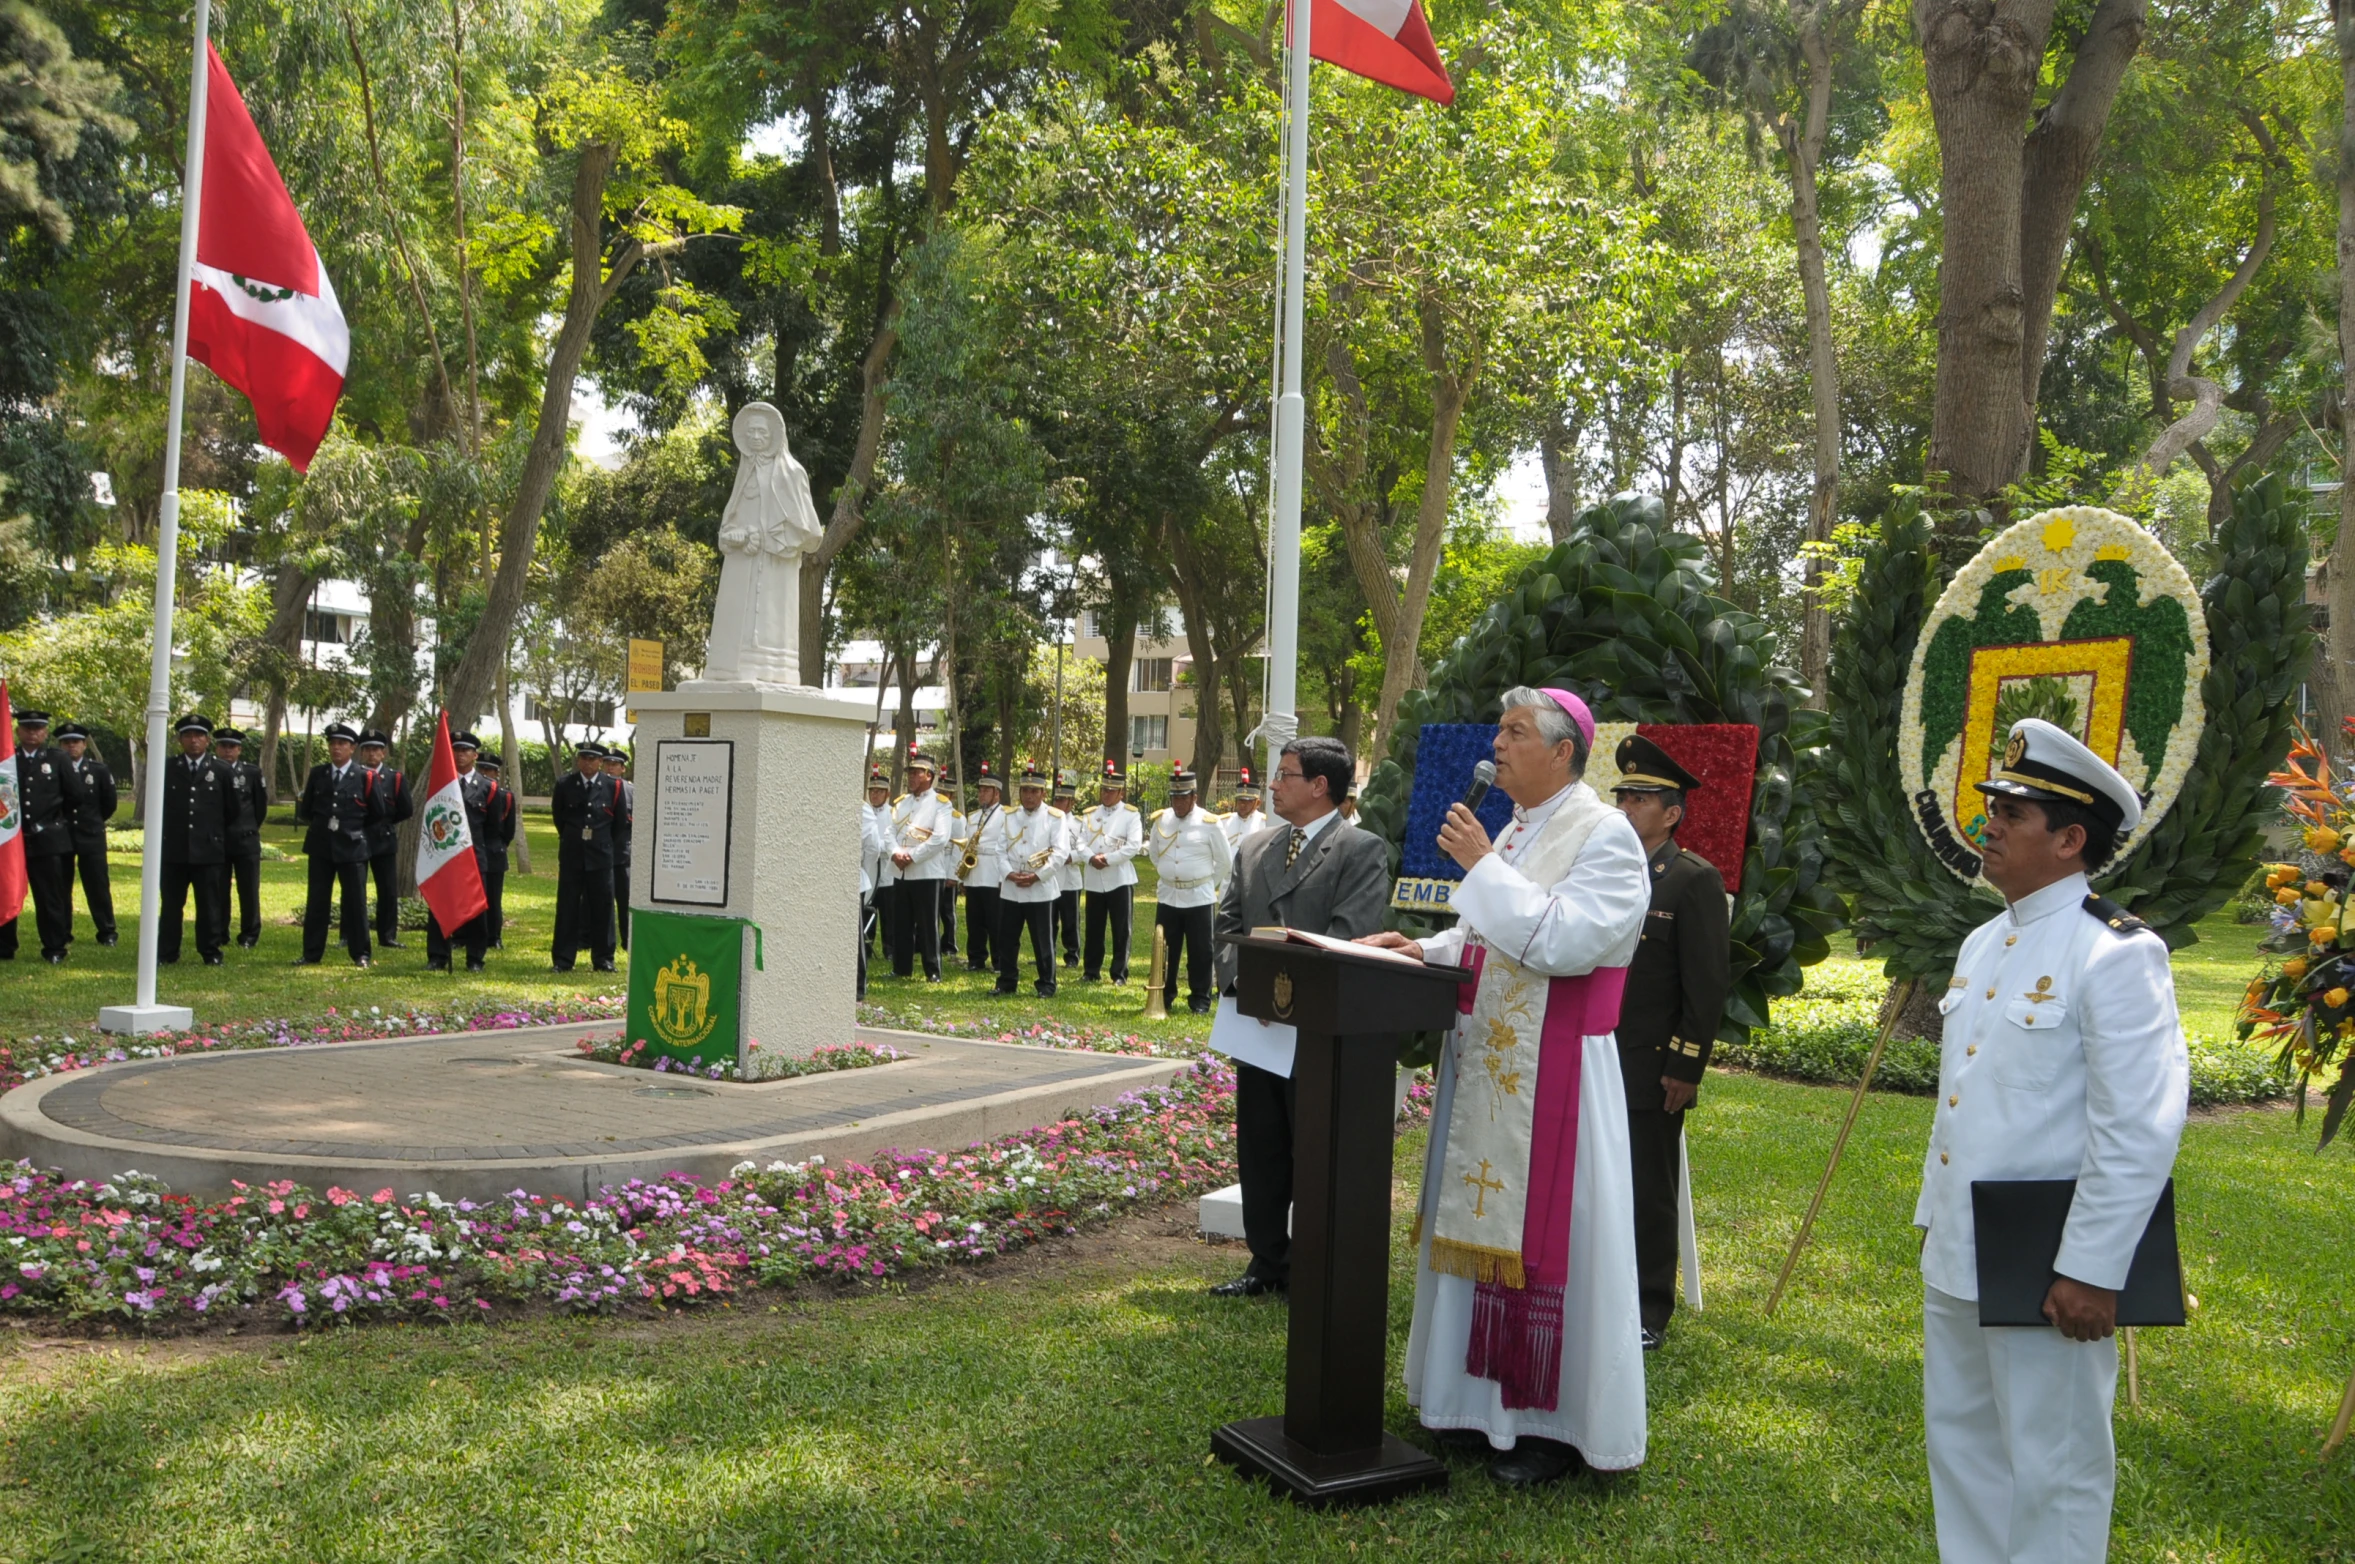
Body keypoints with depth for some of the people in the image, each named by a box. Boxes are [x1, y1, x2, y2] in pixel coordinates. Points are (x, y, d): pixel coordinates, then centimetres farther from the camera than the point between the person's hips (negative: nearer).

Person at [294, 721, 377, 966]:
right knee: (316, 901, 6)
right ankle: (312, 954, 12)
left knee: (355, 901, 1)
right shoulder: (317, 773, 6)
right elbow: (306, 811, 13)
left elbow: (376, 813, 5)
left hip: (352, 847, -3)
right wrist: (322, 826, 9)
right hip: (321, 846, 3)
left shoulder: (364, 776, -3)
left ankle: (360, 954, 7)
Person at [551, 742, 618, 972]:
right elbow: (558, 815, 15)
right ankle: (563, 959, 7)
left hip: (600, 855, 0)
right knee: (567, 907, 2)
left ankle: (603, 958, 10)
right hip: (571, 855, 1)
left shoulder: (612, 786, 0)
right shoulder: (564, 785, 2)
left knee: (602, 906, 2)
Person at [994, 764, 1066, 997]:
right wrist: (1009, 873, -11)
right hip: (1010, 889, 4)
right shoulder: (1007, 816, 12)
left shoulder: (1056, 818, -1)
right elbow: (1001, 849, 6)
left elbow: (1061, 852, -9)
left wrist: (1037, 876, -16)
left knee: (1043, 941, 0)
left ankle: (1047, 985, 8)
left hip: (1041, 889, -4)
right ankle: (1007, 982, 18)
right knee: (1006, 939, 8)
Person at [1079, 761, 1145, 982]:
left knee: (1121, 930, -1)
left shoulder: (1131, 815, -1)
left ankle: (1119, 973, 6)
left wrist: (1107, 859, -16)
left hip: (1120, 879, -4)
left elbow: (1134, 845, -13)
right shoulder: (1089, 815, 13)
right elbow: (1081, 842, 5)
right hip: (1093, 880, 4)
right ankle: (1092, 971, 19)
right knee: (1094, 929, 10)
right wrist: (1091, 858, -15)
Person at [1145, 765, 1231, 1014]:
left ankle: (1200, 999, 11)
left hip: (1199, 898, -3)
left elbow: (1225, 862, 1)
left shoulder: (1209, 823, -7)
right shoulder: (1161, 820, 4)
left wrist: (1209, 885, 8)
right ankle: (1163, 996, 20)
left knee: (1200, 952, 2)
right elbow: (1153, 853, 20)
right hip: (1168, 897, 3)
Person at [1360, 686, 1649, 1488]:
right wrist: (1425, 948, 2)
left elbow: (1566, 941, -24)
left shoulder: (1605, 835, -12)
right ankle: (1485, 1399, 28)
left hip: (1553, 1068, -8)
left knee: (1544, 1233, 0)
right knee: (1481, 1222, 14)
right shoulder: (1514, 831, 13)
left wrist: (1482, 865, -19)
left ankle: (1553, 1422, 14)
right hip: (1485, 1061, 8)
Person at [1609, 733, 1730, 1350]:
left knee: (1650, 1194, 4)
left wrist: (1686, 1068, -13)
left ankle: (1649, 1314, 16)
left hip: (1652, 1071, -5)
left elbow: (1708, 983, -10)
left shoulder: (1695, 881, -7)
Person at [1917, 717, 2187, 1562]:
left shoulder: (2117, 954, -16)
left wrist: (2089, 1271, -19)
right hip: (1954, 1255, 8)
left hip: (2044, 1270, -8)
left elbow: (2140, 1131, -19)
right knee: (1960, 1438, 19)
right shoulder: (1983, 943, 11)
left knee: (2051, 1466, 7)